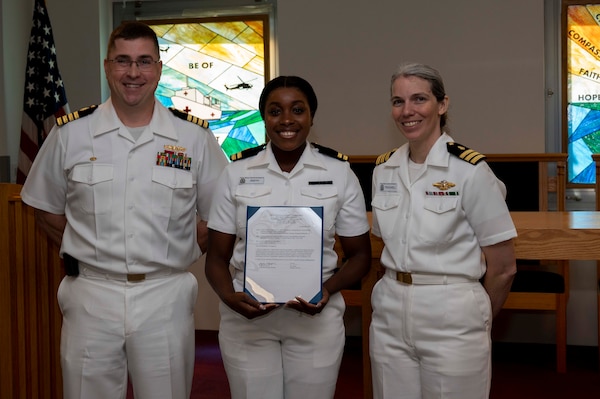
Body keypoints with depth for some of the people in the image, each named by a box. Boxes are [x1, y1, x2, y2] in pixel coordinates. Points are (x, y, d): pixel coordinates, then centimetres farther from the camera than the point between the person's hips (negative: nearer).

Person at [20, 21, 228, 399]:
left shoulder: (194, 136, -1)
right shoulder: (70, 133, 1)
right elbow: (46, 207, 12)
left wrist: (185, 251, 0)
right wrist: (82, 253, 4)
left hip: (166, 294, 0)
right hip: (90, 294, 1)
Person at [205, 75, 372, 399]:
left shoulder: (339, 172, 0)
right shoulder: (236, 172, 1)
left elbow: (359, 255, 4)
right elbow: (217, 256, 3)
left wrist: (329, 289, -14)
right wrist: (230, 298, -16)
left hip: (315, 316, 0)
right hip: (247, 317, 0)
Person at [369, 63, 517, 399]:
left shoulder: (470, 169, -12)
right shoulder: (384, 169, 5)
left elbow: (503, 267, -7)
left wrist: (478, 319, 6)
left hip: (452, 320, -5)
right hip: (390, 315, 5)